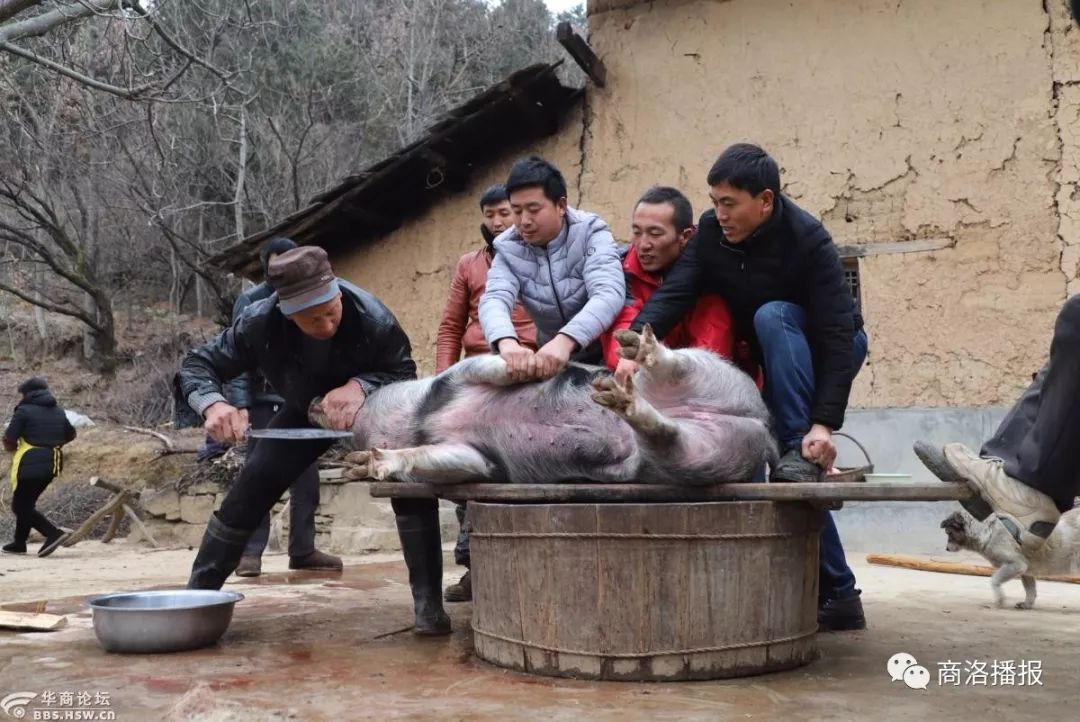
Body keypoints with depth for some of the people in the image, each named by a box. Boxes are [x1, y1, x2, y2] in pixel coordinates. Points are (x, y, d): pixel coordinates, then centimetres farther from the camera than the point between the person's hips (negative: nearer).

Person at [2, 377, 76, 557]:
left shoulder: (24, 410, -9)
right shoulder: (59, 412, 12)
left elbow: (8, 439, -11)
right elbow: (70, 435, 20)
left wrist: (14, 446, 9)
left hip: (30, 464, -8)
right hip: (52, 464, 8)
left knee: (20, 506, -1)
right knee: (27, 502, 20)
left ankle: (54, 533, -16)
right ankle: (19, 542, 25)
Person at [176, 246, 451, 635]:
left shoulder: (372, 317, -40)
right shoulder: (260, 322, -34)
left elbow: (404, 373, -24)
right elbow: (197, 364, -23)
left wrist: (360, 386, -45)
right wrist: (213, 405, -46)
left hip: (372, 408, -2)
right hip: (304, 411, 2)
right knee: (249, 489, -3)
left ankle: (429, 603, -11)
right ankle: (196, 593, 14)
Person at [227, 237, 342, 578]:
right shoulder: (250, 301, -1)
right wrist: (240, 404, -14)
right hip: (264, 403, -3)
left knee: (307, 479, 5)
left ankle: (303, 549, 14)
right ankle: (251, 551, 5)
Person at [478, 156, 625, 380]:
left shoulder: (590, 233, -14)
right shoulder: (508, 249, -5)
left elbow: (608, 294, -29)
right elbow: (494, 299, -21)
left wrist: (565, 341, -47)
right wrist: (507, 342, -44)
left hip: (602, 355, -3)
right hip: (549, 360, 3)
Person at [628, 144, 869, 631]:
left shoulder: (808, 241, -28)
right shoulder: (711, 231, -13)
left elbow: (836, 334, -32)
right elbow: (673, 293, -23)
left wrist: (823, 422, -40)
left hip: (829, 353, -5)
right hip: (773, 361, 5)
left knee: (771, 315, -36)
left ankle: (802, 456, -33)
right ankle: (837, 594, 2)